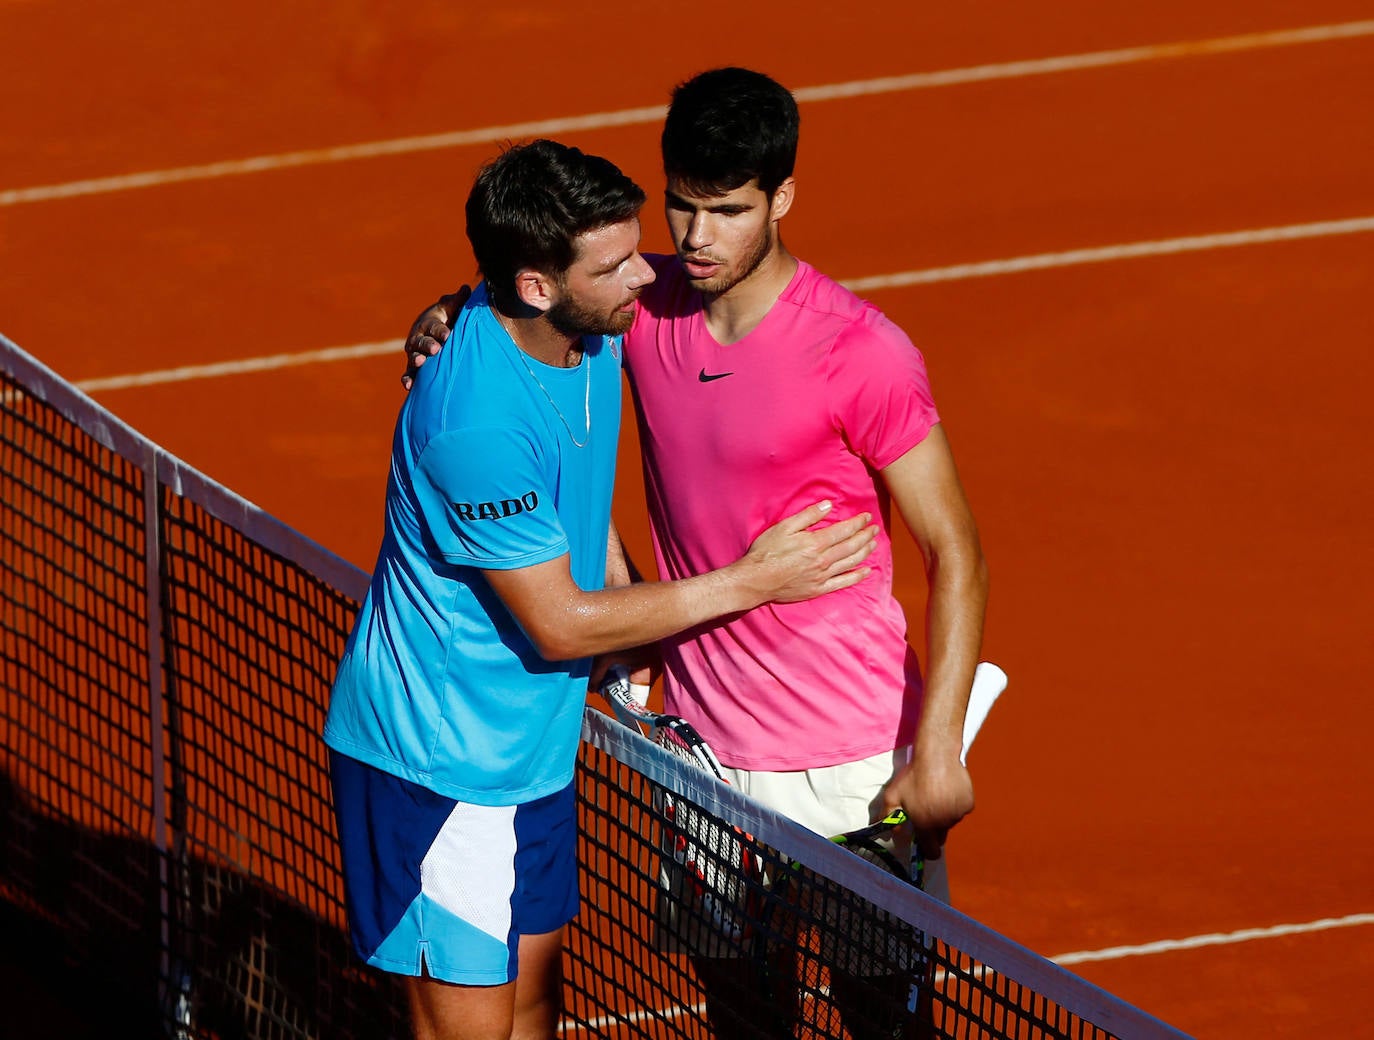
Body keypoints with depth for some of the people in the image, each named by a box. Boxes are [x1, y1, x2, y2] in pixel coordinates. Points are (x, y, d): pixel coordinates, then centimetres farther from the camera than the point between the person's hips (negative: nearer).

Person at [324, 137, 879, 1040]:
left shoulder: (596, 332, -4)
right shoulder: (476, 422, -32)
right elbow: (558, 625, -23)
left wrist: (637, 645, 12)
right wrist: (749, 583, -17)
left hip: (537, 743, 9)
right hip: (441, 762, -9)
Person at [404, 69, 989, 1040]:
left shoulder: (862, 353, -17)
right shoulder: (647, 307, -1)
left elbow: (955, 556, -13)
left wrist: (937, 752, -20)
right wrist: (451, 319, -5)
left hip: (853, 767, -5)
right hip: (704, 750, 5)